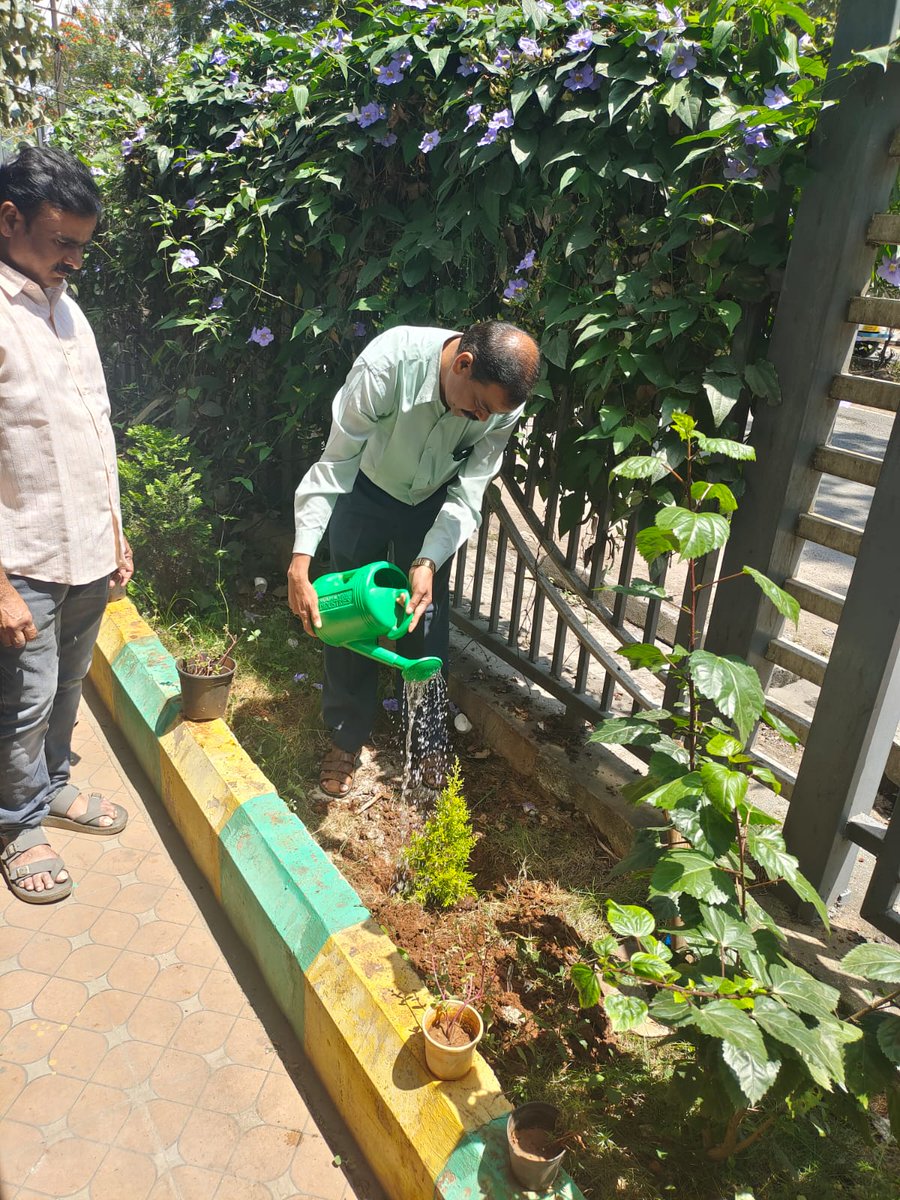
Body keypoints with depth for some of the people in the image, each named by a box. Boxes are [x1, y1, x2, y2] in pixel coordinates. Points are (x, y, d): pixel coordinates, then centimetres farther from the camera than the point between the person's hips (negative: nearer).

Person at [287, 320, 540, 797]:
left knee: (427, 622, 5)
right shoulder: (387, 364, -38)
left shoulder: (504, 403, -28)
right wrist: (300, 563, -39)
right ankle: (345, 738, 21)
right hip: (365, 494, -2)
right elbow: (333, 467, -33)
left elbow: (467, 495, -22)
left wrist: (428, 564, -37)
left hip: (433, 504, 2)